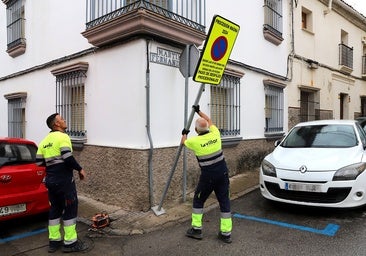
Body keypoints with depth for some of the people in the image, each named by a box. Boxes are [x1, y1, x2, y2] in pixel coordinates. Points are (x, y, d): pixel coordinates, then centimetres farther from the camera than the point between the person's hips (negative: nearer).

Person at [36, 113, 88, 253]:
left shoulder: (45, 141, 12)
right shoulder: (62, 137, -12)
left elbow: (39, 162, 11)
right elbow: (68, 158, -22)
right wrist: (80, 169, -10)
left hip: (51, 180, 8)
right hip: (64, 180, -8)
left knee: (55, 209, 15)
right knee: (70, 209, 0)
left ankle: (54, 241, 21)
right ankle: (70, 243, 5)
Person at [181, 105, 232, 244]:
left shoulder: (195, 141, -13)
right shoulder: (215, 133, -3)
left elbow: (183, 142, 12)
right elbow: (209, 120, 19)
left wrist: (184, 134, 33)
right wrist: (198, 111, 30)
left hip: (208, 175, -4)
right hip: (223, 172, 4)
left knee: (198, 200, 14)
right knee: (224, 201, 9)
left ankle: (196, 229, 21)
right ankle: (226, 233, 14)